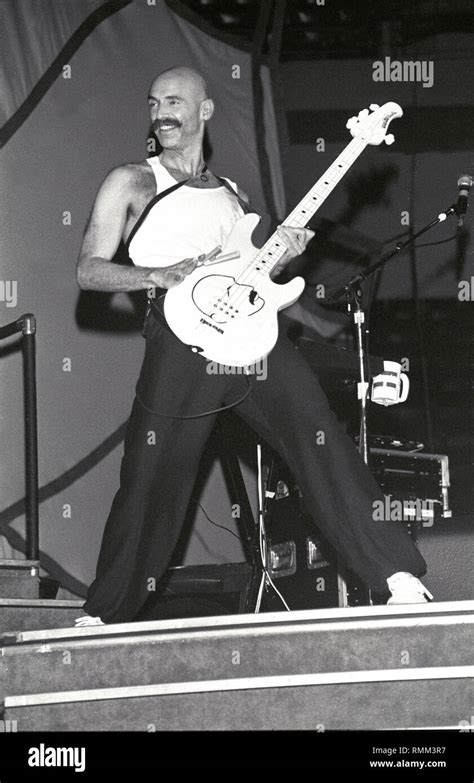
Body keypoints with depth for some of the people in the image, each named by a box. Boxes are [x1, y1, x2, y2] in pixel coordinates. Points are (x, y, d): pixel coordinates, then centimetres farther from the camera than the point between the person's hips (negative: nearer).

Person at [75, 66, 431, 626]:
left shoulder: (231, 194, 26)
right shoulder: (131, 184, 11)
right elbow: (89, 271, 4)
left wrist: (279, 258, 8)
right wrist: (161, 276, -11)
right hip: (181, 344, -3)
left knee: (319, 441, -12)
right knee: (151, 480, -4)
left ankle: (400, 579, -17)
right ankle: (102, 614, 11)